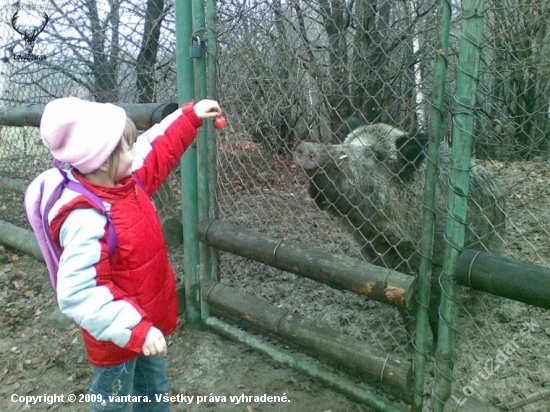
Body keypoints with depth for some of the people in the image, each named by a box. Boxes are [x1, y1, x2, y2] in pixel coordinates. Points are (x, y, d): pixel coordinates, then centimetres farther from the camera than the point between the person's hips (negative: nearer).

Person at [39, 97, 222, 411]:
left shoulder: (126, 179, -8)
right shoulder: (87, 220, -35)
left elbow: (159, 151, 10)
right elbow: (77, 295, -36)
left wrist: (190, 116, 12)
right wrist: (134, 329, -38)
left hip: (148, 316, 8)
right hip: (120, 334, -8)